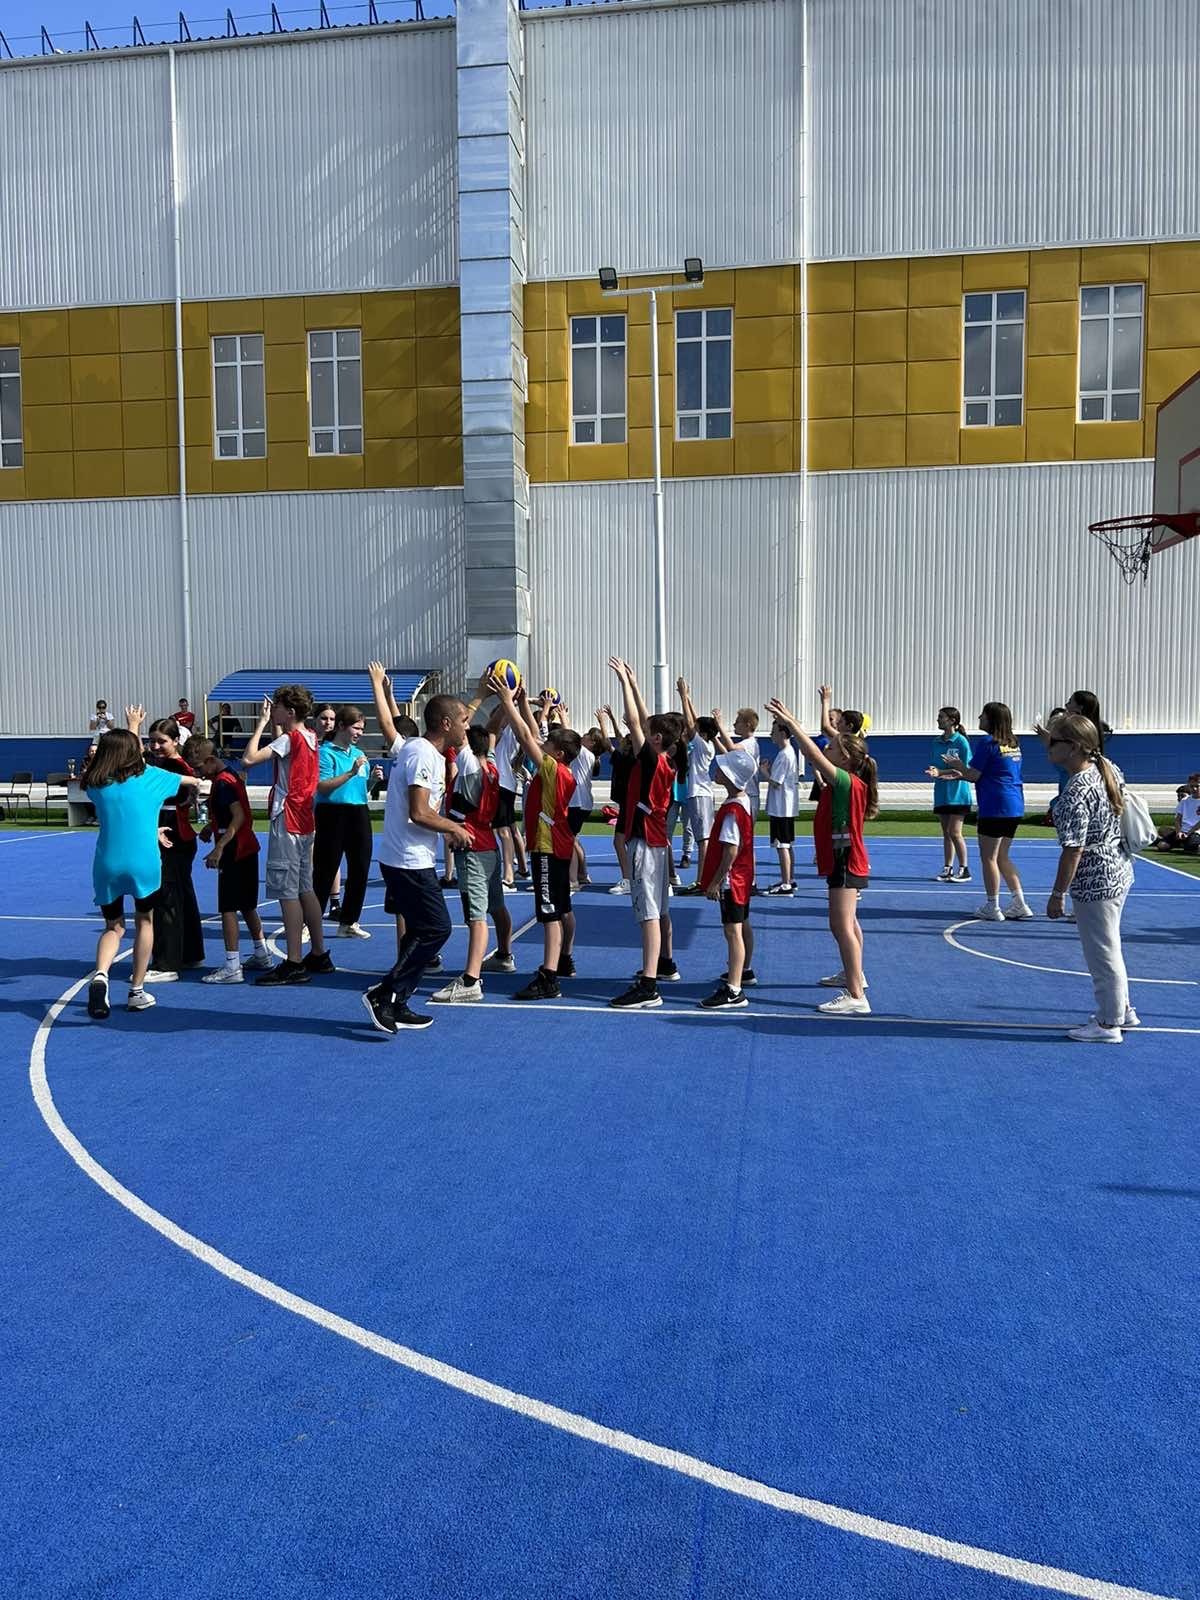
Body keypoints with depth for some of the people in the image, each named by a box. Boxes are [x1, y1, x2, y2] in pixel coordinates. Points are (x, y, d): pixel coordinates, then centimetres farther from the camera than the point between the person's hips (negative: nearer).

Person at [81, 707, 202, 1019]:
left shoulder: (96, 785, 4)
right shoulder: (148, 776, 0)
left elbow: (118, 753, 27)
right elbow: (187, 780, 20)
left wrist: (132, 728, 39)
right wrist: (195, 781, 43)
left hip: (107, 866, 2)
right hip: (143, 865, -2)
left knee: (113, 927, 17)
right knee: (144, 923, 18)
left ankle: (100, 975, -12)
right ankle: (137, 992, 21)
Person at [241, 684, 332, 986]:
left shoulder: (289, 739, -14)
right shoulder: (310, 737, 11)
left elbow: (248, 758, -24)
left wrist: (261, 723, -14)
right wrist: (273, 725, 18)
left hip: (286, 823, -9)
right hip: (305, 822, 9)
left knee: (287, 893, -6)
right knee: (305, 890, 15)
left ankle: (294, 964, -4)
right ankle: (319, 955, 21)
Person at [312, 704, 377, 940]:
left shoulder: (359, 754, 15)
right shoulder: (325, 752, -7)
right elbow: (322, 786, -19)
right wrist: (351, 772, -23)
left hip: (359, 814, 7)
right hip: (333, 814, -7)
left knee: (360, 870, 9)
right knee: (325, 871, -2)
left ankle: (348, 923, 21)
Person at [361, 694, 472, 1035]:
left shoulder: (421, 749, 15)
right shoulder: (423, 754, -17)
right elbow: (419, 813, -24)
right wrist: (455, 828, -10)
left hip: (406, 859, 11)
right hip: (411, 862, -11)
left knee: (421, 930, 14)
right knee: (437, 928, -6)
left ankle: (396, 1006, 19)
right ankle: (383, 994, -3)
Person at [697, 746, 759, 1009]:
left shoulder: (732, 810, -24)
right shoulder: (742, 801, 3)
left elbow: (731, 850, -25)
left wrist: (716, 881, -23)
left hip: (731, 878, -11)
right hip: (742, 875, 11)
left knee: (733, 930, -11)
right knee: (742, 925, 24)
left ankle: (733, 991, -12)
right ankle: (744, 971, 43)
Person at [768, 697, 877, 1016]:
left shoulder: (848, 782, -20)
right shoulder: (842, 783, 7)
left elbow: (814, 756, -28)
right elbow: (814, 757, 16)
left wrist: (790, 723, -25)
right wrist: (792, 725, 11)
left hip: (846, 863, -11)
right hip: (843, 860, 11)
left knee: (842, 925, -14)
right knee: (847, 922, 25)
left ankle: (856, 998, -17)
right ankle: (854, 974, 44)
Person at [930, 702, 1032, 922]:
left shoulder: (987, 742, -11)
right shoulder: (1013, 743, 15)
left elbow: (974, 775, -9)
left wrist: (957, 765, 9)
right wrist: (959, 774, 18)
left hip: (995, 808, -9)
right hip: (1015, 807, 9)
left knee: (988, 857, 1)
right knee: (1002, 857, 16)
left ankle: (992, 907, 6)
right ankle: (1020, 904, 15)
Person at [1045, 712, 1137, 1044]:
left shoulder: (1075, 794, -26)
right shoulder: (1106, 768, -2)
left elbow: (1074, 850, -24)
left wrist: (1057, 895, -18)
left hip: (1094, 882, -10)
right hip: (1117, 871, 10)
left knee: (1102, 954, 6)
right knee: (1108, 947, 25)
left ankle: (1109, 1025, 20)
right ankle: (1121, 1009, 40)